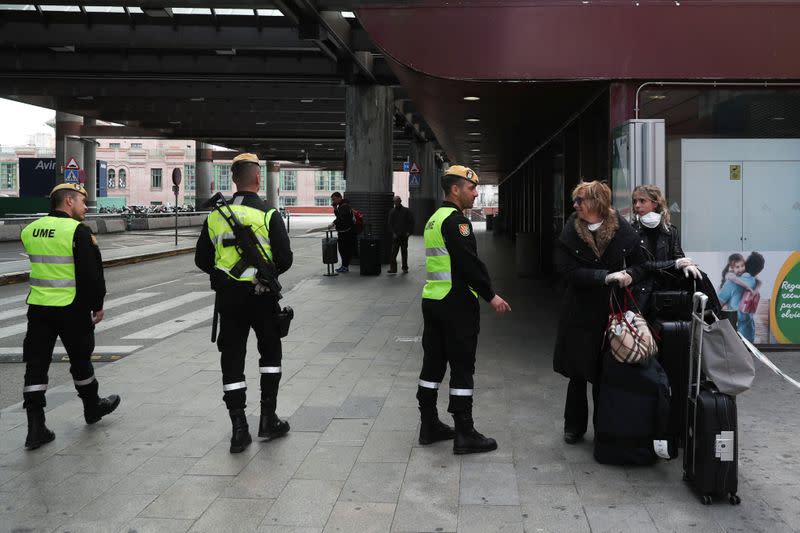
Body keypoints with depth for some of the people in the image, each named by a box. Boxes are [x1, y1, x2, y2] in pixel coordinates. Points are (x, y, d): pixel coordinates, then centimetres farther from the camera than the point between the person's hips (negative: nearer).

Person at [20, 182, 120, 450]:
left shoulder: (30, 230, 7)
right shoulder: (78, 231, -14)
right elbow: (91, 273, -14)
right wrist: (97, 305, -3)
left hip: (38, 307, 5)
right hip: (72, 308, -5)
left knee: (36, 364, 5)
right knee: (80, 359, 14)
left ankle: (35, 427, 2)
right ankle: (92, 407, 34)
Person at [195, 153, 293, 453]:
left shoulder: (215, 216, 2)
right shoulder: (268, 215, -9)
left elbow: (202, 260, 5)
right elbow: (285, 259, -12)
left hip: (227, 298, 3)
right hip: (262, 296, -2)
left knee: (232, 360, 7)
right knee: (270, 353, 16)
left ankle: (239, 429, 7)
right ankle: (268, 420, 16)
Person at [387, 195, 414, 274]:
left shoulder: (407, 211, 3)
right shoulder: (392, 212, 8)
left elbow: (411, 222, 3)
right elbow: (390, 223, 8)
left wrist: (408, 232, -6)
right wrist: (393, 233, -4)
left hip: (404, 235, 0)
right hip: (396, 235, 1)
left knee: (404, 252, 7)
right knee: (393, 252, -8)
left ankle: (405, 268, 15)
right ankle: (393, 268, -10)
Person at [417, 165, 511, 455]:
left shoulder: (435, 219, 16)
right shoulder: (456, 221, -15)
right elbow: (470, 263, -21)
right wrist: (491, 295, -14)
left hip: (432, 299, 10)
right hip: (456, 303, -10)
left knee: (433, 362, 13)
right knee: (462, 367, -3)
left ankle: (429, 425, 22)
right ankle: (464, 434, 3)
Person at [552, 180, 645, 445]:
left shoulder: (623, 232, -5)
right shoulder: (569, 234, -5)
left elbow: (640, 264, 7)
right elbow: (567, 271, -14)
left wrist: (629, 275, -15)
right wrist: (606, 277, -22)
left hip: (612, 312, 0)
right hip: (579, 313, 0)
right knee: (578, 373, 9)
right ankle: (574, 427, 26)